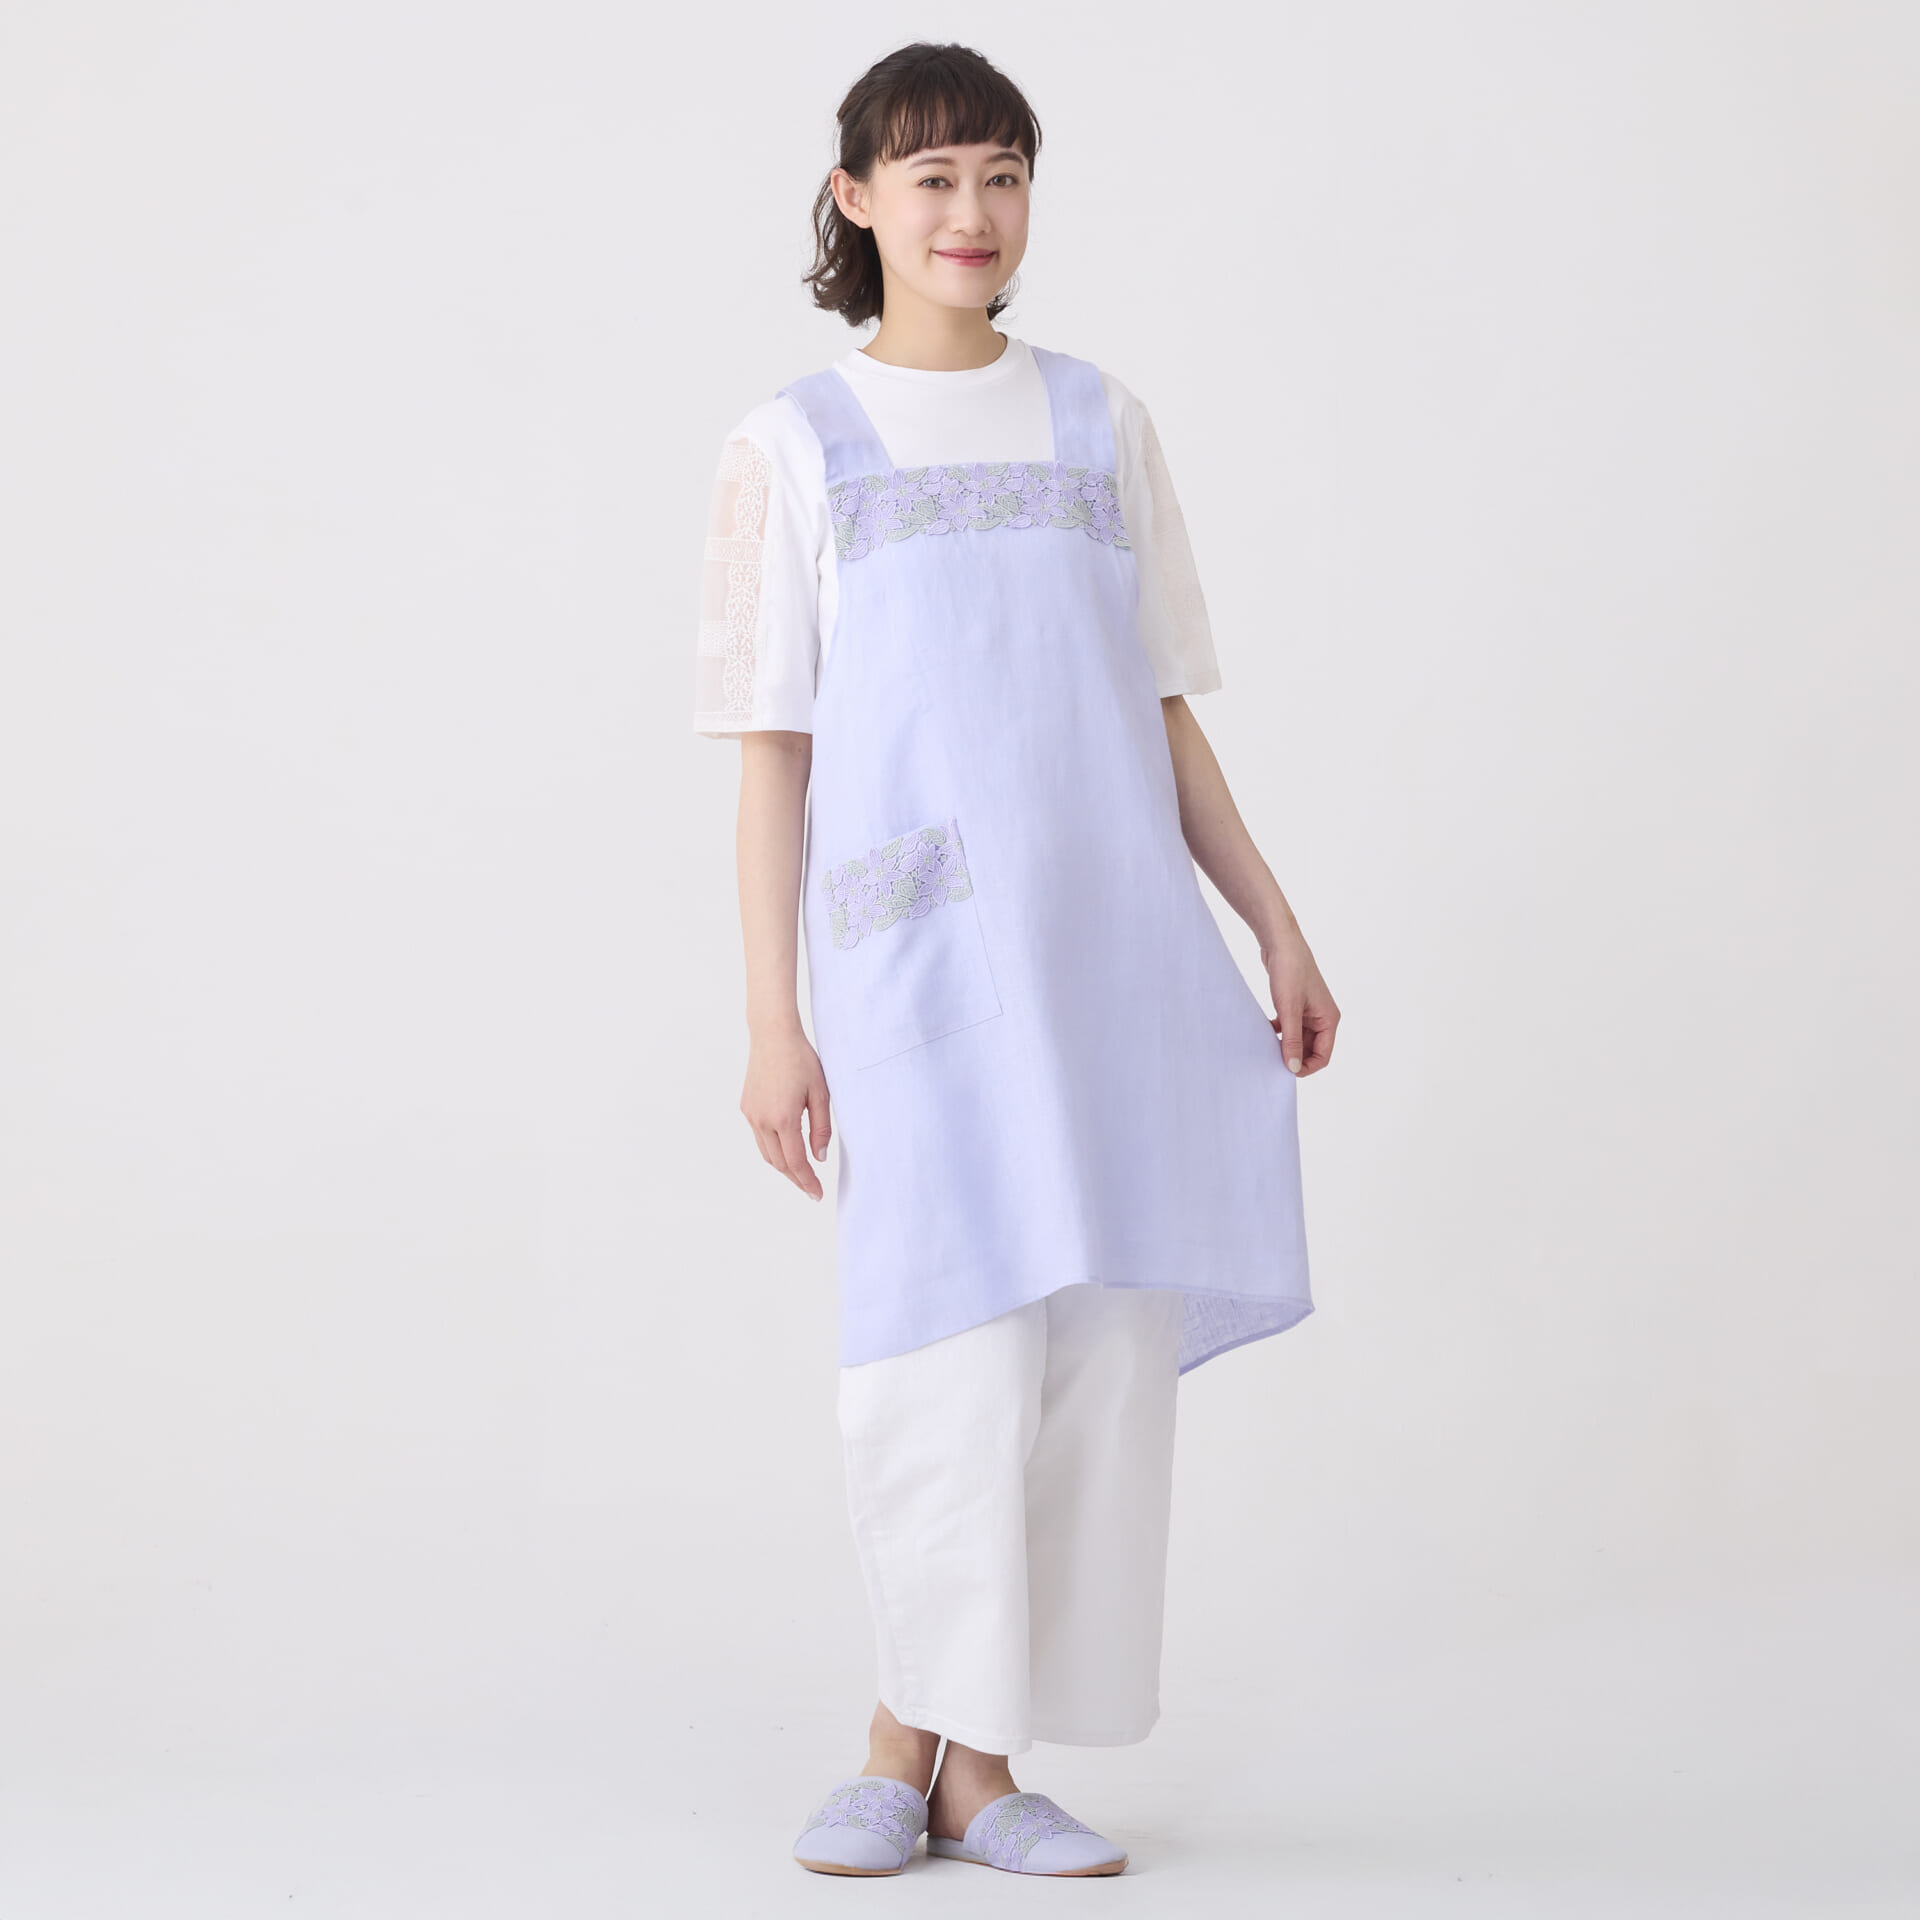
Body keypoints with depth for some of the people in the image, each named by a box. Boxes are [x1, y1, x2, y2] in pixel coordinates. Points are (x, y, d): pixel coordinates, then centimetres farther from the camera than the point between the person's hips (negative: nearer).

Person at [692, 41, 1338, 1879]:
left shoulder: (1097, 422, 14)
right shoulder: (797, 442, 6)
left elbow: (1166, 712, 16)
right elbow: (771, 751, 2)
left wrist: (1274, 923, 11)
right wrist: (772, 1018, -4)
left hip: (1119, 946, 4)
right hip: (918, 955, -3)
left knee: (1107, 1353, 1)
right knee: (955, 1347, -11)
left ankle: (965, 1758, 11)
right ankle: (915, 1756, 6)